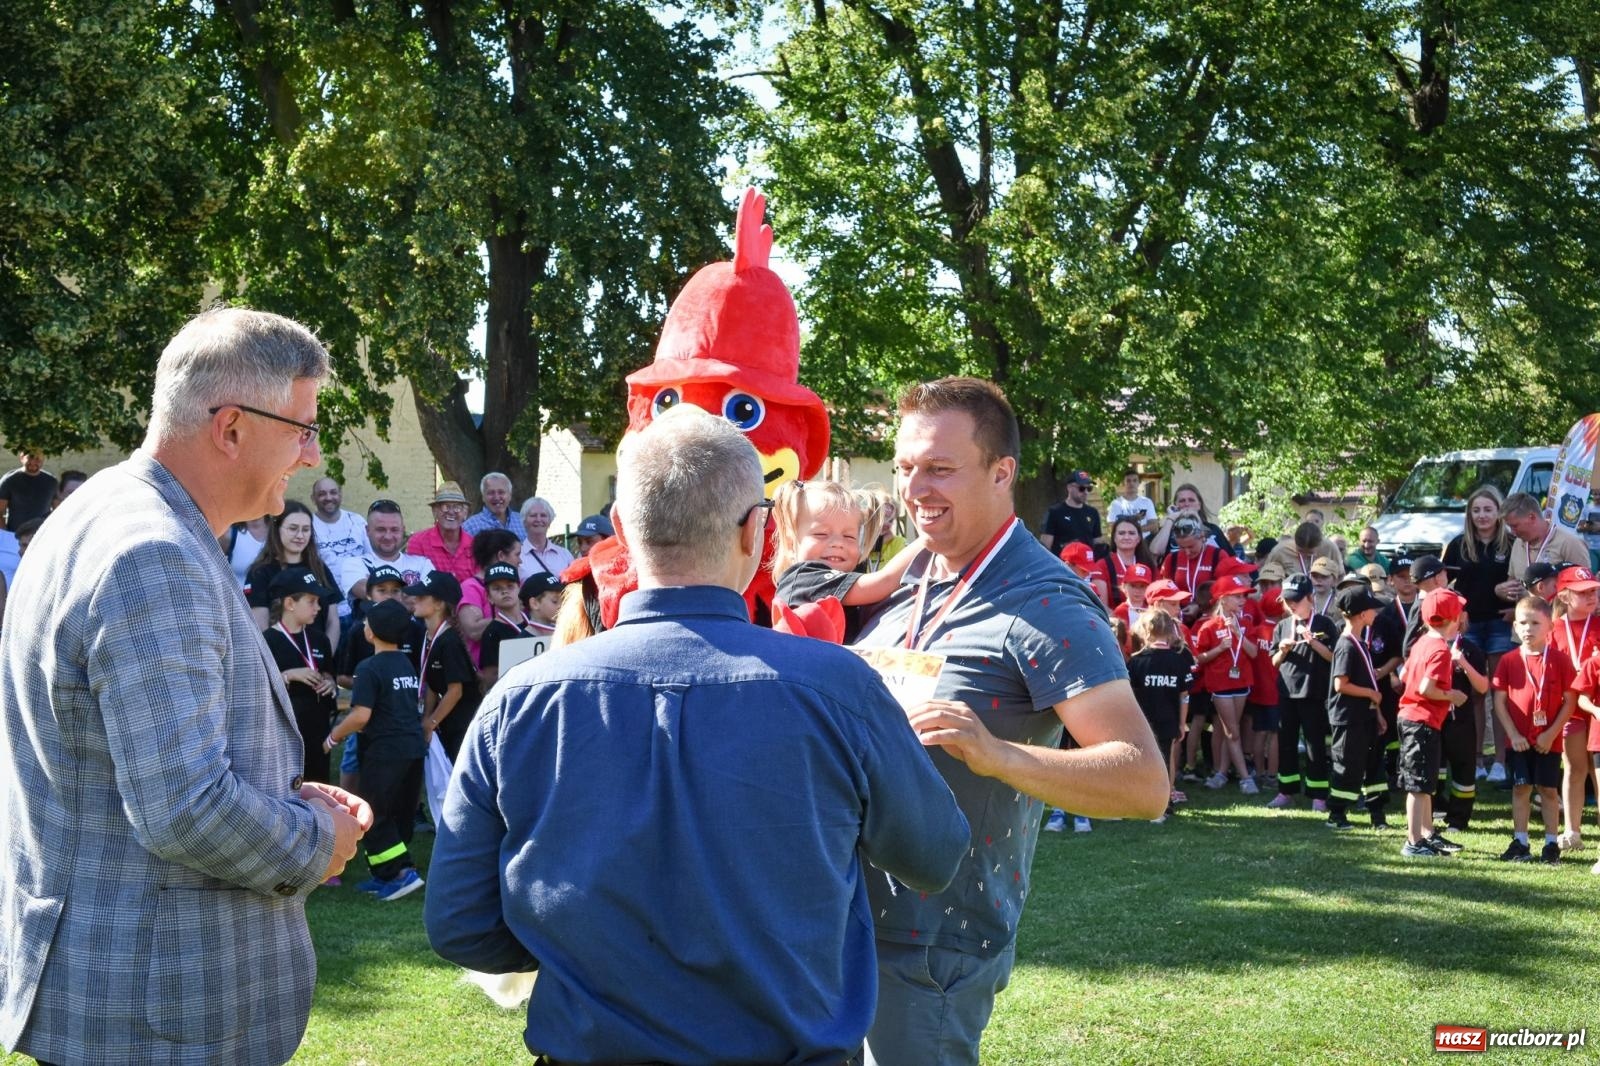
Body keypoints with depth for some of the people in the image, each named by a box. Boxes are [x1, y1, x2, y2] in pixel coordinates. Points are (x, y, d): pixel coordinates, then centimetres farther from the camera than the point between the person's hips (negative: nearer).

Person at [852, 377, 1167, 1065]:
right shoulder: (909, 577, 9)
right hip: (851, 918, 8)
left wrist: (994, 753, -34)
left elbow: (1146, 785, -21)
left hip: (933, 947, -8)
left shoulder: (1047, 606, -15)